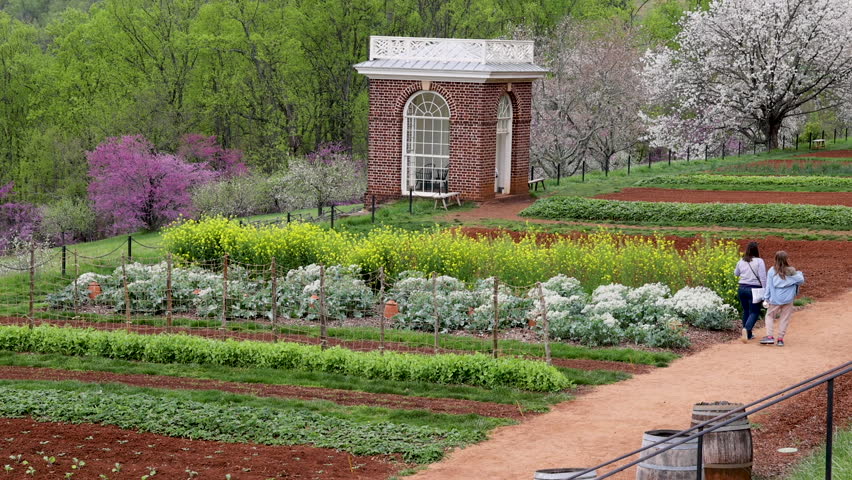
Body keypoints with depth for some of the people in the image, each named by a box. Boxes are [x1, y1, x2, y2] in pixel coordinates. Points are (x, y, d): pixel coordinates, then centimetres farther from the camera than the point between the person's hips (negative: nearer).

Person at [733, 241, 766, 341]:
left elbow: (736, 274, 20)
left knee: (746, 311, 16)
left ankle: (748, 334, 20)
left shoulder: (741, 261, 4)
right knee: (754, 312, 2)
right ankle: (746, 329, -23)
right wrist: (765, 291, -8)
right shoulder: (759, 261, -10)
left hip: (742, 288, 5)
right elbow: (763, 277, -13)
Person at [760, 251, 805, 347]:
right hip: (788, 299, 0)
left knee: (770, 316, 11)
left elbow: (768, 285, -1)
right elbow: (801, 280, 1)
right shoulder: (791, 272, -4)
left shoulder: (772, 271, -4)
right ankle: (780, 338, 8)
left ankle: (770, 336, -4)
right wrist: (800, 274, 22)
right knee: (784, 318, 9)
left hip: (775, 299, 0)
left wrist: (767, 298, 4)